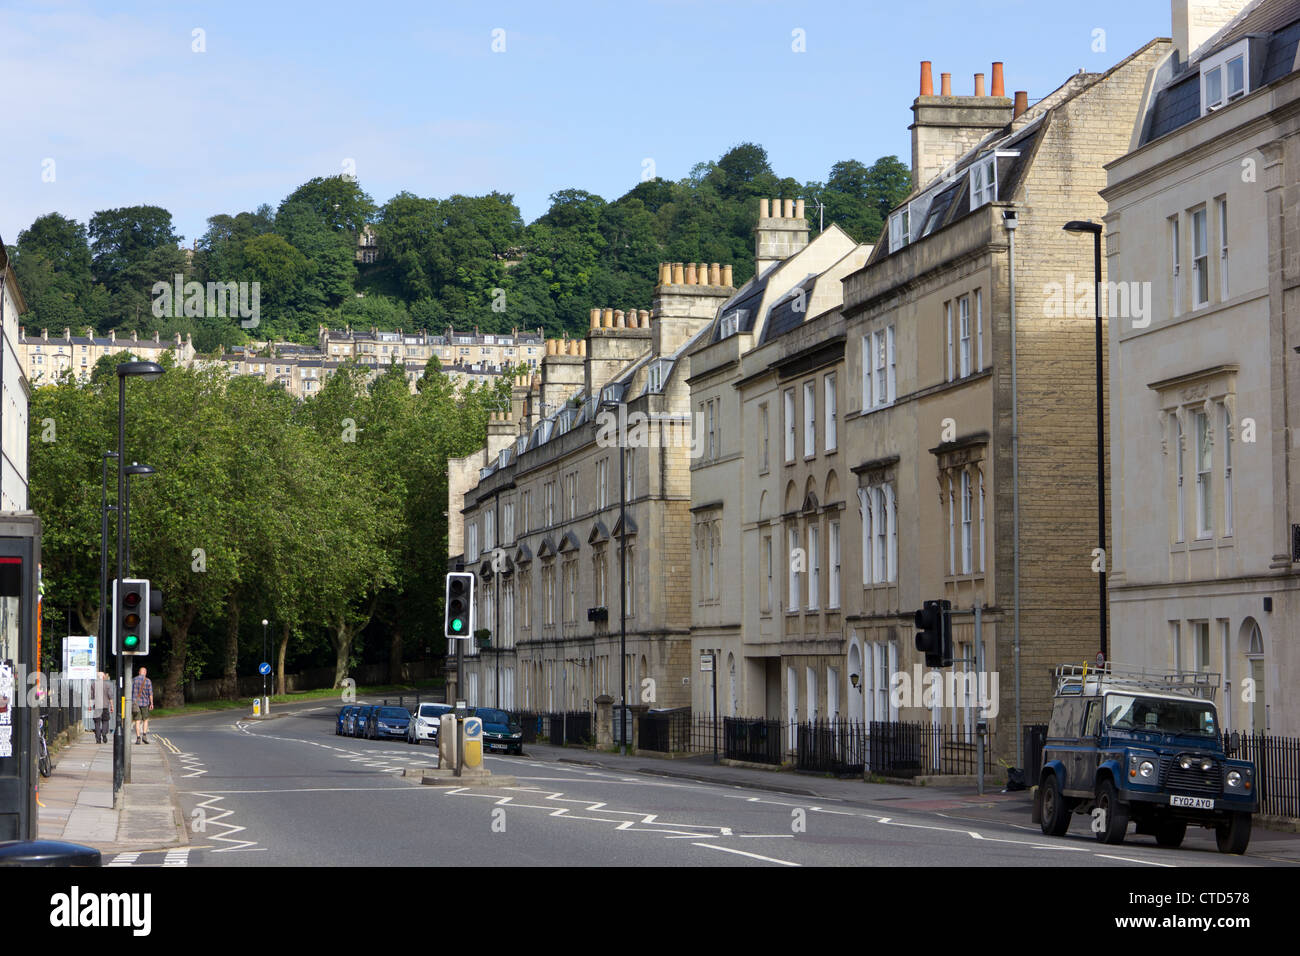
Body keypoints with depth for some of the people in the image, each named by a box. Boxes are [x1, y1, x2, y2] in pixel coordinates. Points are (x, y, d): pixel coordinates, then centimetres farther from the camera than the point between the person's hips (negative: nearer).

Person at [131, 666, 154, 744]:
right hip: (145, 703, -1)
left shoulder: (134, 680, 1)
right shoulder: (148, 681, -2)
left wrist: (131, 701, 6)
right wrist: (151, 703, 1)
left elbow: (130, 691, 0)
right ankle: (145, 735, -3)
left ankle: (138, 738, -3)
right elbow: (150, 693, -5)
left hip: (136, 702, 1)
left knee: (137, 721, 2)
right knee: (145, 720, 13)